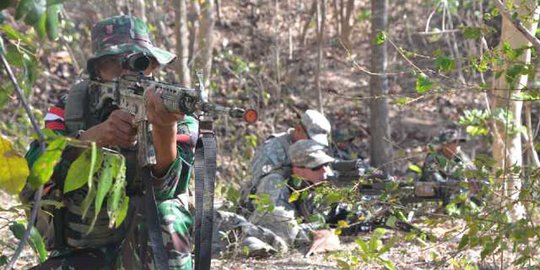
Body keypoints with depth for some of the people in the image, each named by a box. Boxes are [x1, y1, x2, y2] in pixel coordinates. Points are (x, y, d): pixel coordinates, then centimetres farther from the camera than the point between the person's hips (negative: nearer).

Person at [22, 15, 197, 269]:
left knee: (165, 214, -33)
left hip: (144, 246, -1)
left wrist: (165, 129, -47)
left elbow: (164, 190, -27)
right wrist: (93, 137, -37)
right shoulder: (70, 107, -4)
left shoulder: (177, 116, -8)